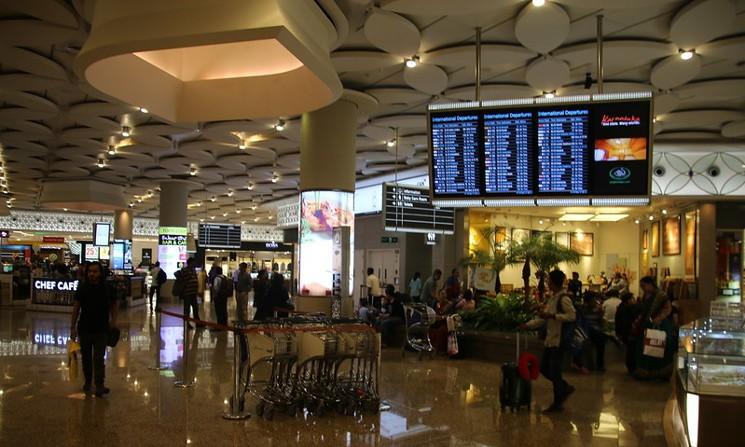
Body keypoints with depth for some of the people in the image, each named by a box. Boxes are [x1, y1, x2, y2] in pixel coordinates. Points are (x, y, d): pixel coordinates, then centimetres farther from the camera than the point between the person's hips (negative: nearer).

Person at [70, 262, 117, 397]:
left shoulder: (107, 288, -4)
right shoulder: (82, 288, -3)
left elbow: (113, 305, 8)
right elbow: (76, 307, 0)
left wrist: (113, 320, -1)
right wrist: (73, 327, -2)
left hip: (101, 329, -2)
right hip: (84, 328, 2)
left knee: (99, 358, -5)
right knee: (86, 357, 15)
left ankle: (99, 385, -2)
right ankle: (87, 381, 32)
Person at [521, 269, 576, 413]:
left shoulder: (564, 298, -13)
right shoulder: (552, 297, 14)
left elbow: (572, 315, -24)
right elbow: (543, 318, 18)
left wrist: (552, 315, -24)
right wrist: (528, 325, 10)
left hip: (559, 341, -9)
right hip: (550, 340, 9)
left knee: (554, 372, -1)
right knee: (544, 368, 13)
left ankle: (557, 403, 12)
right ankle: (565, 388, 30)